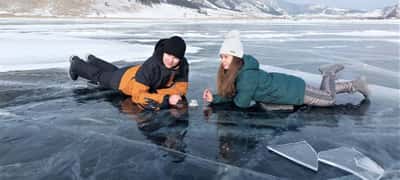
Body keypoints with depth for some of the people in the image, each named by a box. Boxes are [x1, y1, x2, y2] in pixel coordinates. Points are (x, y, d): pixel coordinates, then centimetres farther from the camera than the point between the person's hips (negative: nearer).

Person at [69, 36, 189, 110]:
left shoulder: (183, 65, -33)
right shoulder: (150, 66, -47)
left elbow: (181, 87, -28)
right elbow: (137, 95, -49)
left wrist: (156, 93, -41)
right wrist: (166, 99, -58)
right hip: (126, 78, -5)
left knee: (114, 71, 36)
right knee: (98, 75, 25)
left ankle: (92, 60, 66)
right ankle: (76, 64, 56)